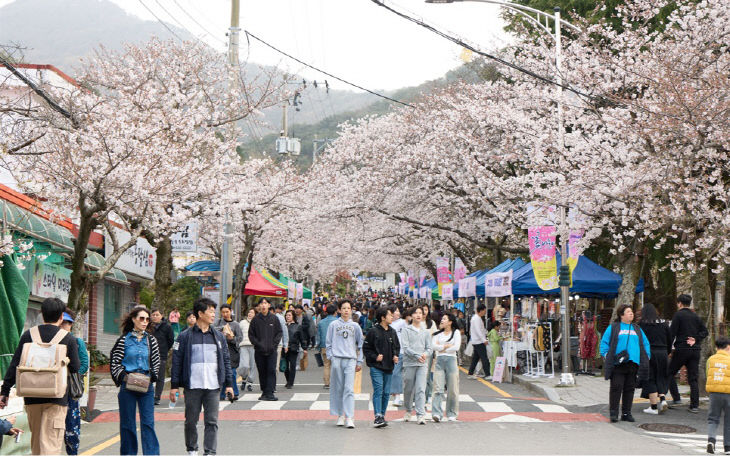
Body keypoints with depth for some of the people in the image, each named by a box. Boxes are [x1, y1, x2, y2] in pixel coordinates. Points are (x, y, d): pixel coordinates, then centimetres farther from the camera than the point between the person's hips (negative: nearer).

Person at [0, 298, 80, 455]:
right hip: (56, 397, -3)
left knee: (35, 441, 19)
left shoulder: (28, 335, 2)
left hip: (32, 397, 3)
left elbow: (14, 365, 0)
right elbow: (75, 368, -4)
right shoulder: (69, 339, -5)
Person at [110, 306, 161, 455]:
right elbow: (114, 362, 3)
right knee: (127, 423, 4)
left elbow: (156, 363, 13)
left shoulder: (151, 340, 9)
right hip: (127, 386, -1)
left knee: (148, 423, -4)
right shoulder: (124, 339, 1)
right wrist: (124, 376, -10)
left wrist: (151, 376, -3)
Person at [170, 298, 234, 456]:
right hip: (192, 386, -2)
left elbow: (226, 360, 13)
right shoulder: (185, 336, 1)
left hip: (213, 387, 2)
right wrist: (174, 386, -2)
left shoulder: (219, 336, 11)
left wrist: (229, 384, 8)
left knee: (212, 422, -1)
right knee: (191, 421, 7)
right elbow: (176, 361, 1)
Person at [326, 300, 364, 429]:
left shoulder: (355, 326, 11)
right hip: (337, 360, 0)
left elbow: (360, 345, 15)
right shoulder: (334, 325, 8)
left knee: (349, 389, -9)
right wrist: (331, 357, -1)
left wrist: (360, 361, 10)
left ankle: (349, 417, -14)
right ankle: (340, 415, 13)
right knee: (338, 388, 3)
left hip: (350, 360, 0)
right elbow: (329, 343, 10)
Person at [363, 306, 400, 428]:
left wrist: (395, 356, 4)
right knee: (378, 391, -13)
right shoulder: (373, 331, -7)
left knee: (386, 392, 7)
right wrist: (375, 357, -13)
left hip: (389, 367, 6)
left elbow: (397, 347, 22)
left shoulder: (392, 332, 11)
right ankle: (377, 417, -16)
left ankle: (382, 415, 17)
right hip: (376, 367, -6)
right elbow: (366, 348, -3)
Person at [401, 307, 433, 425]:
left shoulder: (426, 332, 14)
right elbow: (405, 348, -6)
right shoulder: (406, 330, 3)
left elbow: (429, 348, 10)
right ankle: (408, 411, 26)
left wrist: (425, 354, -13)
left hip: (422, 364, 1)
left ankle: (421, 415, -13)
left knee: (421, 389, -9)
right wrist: (417, 355, -19)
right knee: (408, 389, 6)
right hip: (409, 363, -1)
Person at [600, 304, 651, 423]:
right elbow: (604, 342, 3)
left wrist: (646, 357, 10)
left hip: (633, 363, 4)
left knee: (629, 388, 6)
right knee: (616, 387, -8)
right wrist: (606, 356, -8)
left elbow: (646, 344, 22)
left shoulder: (637, 329, 19)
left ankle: (626, 413, 13)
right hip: (617, 363, -4)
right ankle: (613, 413, -2)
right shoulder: (613, 328, 5)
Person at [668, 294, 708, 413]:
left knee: (670, 373, 9)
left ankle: (676, 398, -1)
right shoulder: (696, 316, 12)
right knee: (693, 378, 5)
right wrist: (695, 339, -1)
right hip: (695, 350, 5)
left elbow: (672, 333, -9)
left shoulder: (678, 315, -5)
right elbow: (705, 331, 8)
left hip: (682, 349, -5)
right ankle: (695, 405, 1)